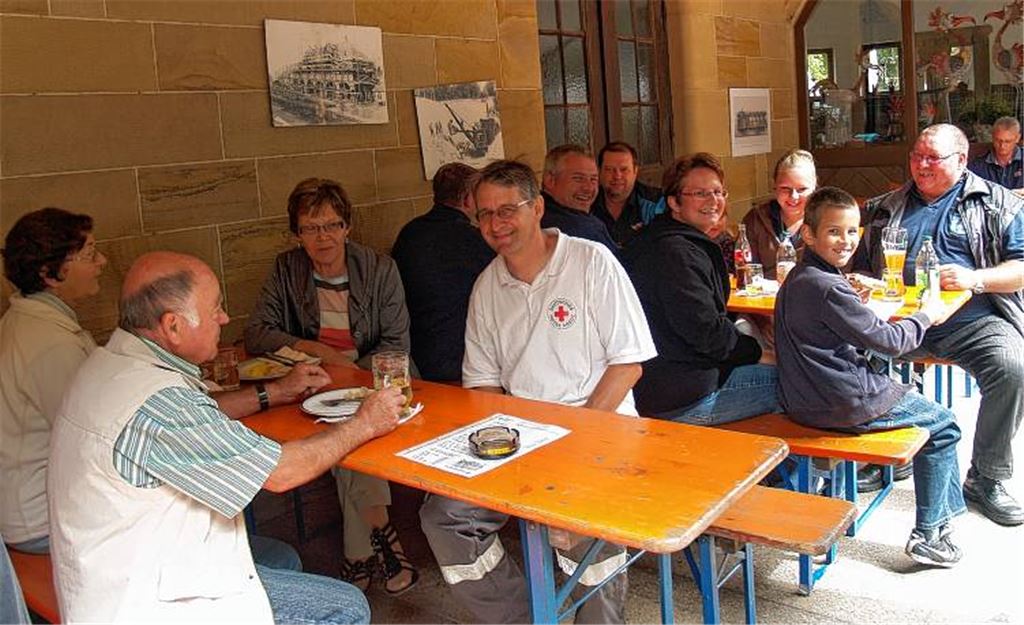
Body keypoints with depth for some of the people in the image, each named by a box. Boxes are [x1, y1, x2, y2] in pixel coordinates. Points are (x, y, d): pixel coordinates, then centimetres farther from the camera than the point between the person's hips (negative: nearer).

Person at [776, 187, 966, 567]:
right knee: (943, 424, 9)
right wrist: (926, 315, -1)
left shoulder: (798, 279, 8)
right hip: (842, 406, -10)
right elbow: (887, 341, -17)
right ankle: (927, 534, 16)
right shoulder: (828, 287, -23)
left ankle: (945, 510, 38)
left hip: (807, 399, 10)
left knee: (908, 393, 29)